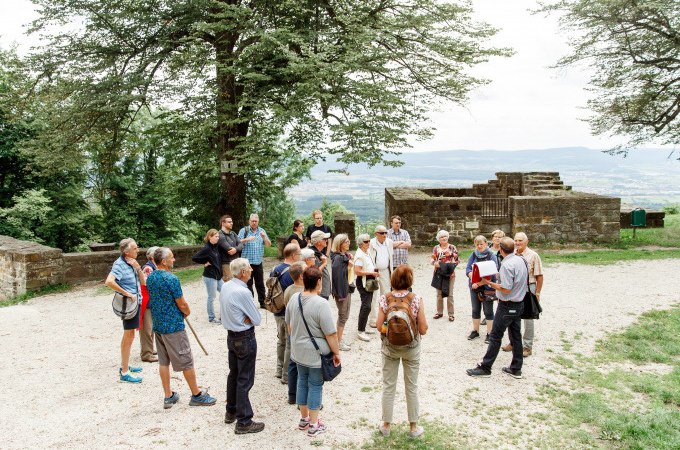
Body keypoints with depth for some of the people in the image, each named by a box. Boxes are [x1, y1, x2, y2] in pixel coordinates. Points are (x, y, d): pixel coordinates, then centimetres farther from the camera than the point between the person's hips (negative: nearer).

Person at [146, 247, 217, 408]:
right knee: (186, 362, 3)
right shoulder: (171, 279, -21)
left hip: (157, 325, 8)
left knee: (163, 362, 13)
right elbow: (182, 305, -17)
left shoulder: (150, 278, 4)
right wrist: (187, 312, 6)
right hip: (173, 326, -8)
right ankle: (197, 395, 14)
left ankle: (168, 396, 21)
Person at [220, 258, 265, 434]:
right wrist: (249, 318, -1)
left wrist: (245, 318, -3)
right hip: (245, 338, -9)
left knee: (233, 374, 21)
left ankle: (231, 412, 35)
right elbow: (257, 320, -19)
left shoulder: (225, 287, 0)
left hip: (231, 336, 9)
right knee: (245, 380, 0)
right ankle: (243, 422, 8)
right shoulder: (243, 292, -25)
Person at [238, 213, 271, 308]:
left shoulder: (262, 231, 11)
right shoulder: (244, 230, 1)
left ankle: (262, 302, 16)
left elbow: (269, 245, 8)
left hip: (258, 262, 3)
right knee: (248, 284, 3)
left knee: (260, 283, 9)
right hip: (247, 261, -3)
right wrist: (247, 239, -22)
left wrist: (264, 237, -10)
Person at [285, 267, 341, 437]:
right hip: (316, 355, -6)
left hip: (298, 351, 6)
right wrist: (337, 353, -8)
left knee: (302, 382, 20)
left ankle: (304, 418, 34)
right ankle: (313, 425, 19)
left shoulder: (293, 299, -3)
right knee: (315, 386, 7)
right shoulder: (321, 304, -24)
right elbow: (331, 334, -21)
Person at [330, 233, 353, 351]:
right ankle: (338, 341, 14)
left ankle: (340, 338, 30)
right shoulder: (338, 258, -21)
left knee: (344, 315, 18)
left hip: (347, 288, 9)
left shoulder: (345, 255, 7)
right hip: (341, 289, -9)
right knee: (343, 316, 2)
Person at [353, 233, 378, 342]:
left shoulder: (367, 252, 12)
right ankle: (360, 331, -8)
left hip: (370, 281, 10)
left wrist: (374, 270, 9)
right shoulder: (359, 255, -18)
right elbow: (357, 271, -25)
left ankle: (363, 327, 26)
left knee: (367, 305, 15)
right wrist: (371, 273, -19)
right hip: (363, 282, -10)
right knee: (366, 306, -12)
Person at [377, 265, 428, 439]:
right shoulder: (416, 300, -17)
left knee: (388, 386, 14)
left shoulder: (384, 299, -13)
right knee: (411, 387, 14)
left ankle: (386, 425, 27)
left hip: (389, 348, 1)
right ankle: (413, 427, 26)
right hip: (411, 348, -1)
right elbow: (423, 330, -14)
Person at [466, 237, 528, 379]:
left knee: (495, 336, -1)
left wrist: (488, 282, -19)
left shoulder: (507, 265, -22)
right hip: (519, 304, 9)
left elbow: (506, 289, -24)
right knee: (516, 336, 14)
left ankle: (485, 368, 7)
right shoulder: (520, 260, 5)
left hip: (507, 306, -9)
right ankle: (516, 368, 22)